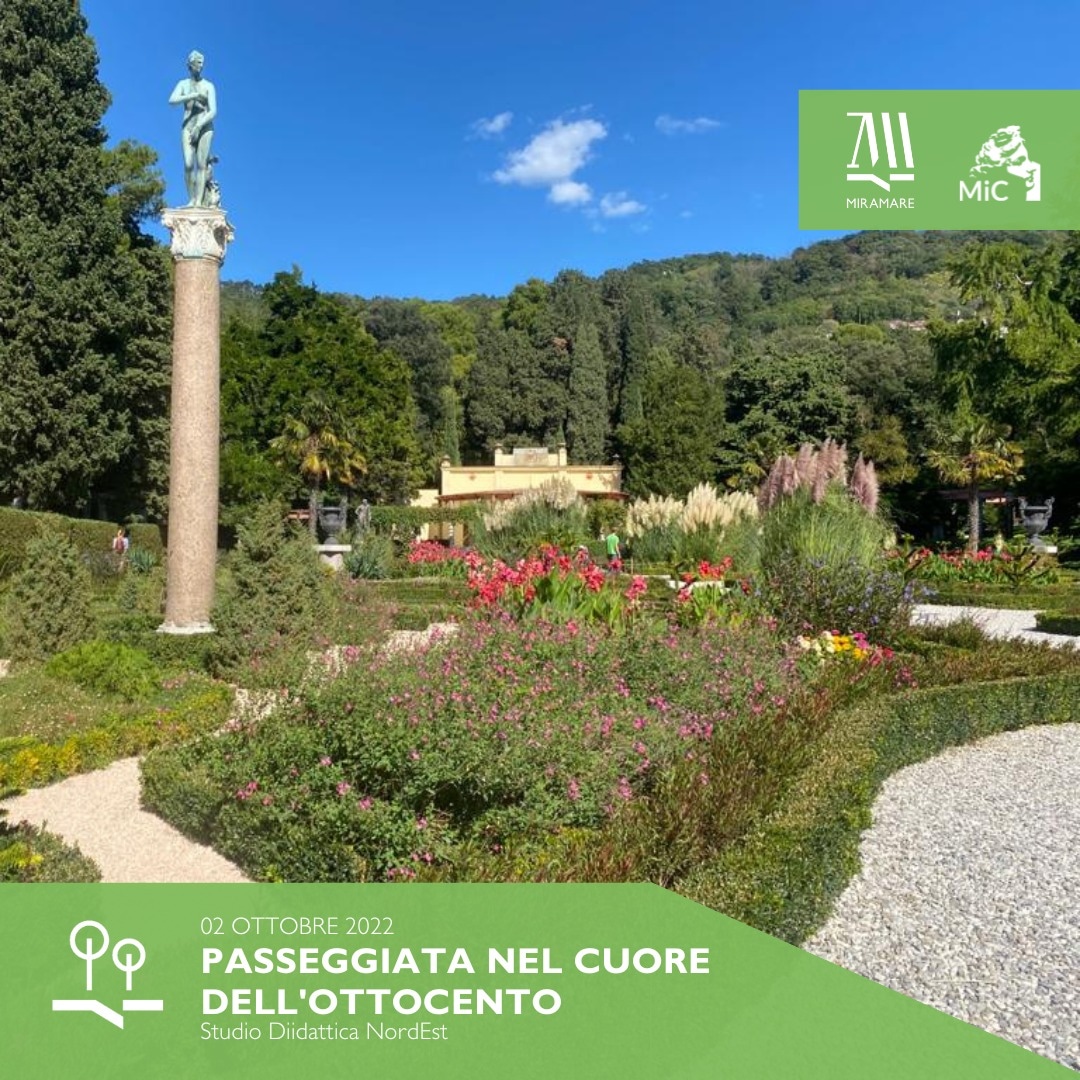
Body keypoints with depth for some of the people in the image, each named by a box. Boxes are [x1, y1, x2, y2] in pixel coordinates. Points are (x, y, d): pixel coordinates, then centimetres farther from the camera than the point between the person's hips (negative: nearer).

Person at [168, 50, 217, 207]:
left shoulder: (208, 86, 5)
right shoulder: (183, 84, 12)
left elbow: (213, 111, -5)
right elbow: (172, 101, -4)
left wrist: (198, 127, -15)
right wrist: (194, 95, -12)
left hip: (205, 127, -2)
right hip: (187, 127, 2)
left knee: (201, 164, -13)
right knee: (188, 165, -13)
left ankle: (200, 201, -21)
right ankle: (191, 199, -12)